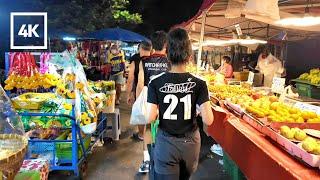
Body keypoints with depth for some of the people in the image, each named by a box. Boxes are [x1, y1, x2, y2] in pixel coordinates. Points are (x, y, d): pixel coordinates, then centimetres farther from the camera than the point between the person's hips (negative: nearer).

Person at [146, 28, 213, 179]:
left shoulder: (156, 83, -13)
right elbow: (208, 120, -16)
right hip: (190, 142, 2)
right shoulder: (199, 84, -13)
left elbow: (150, 118, -14)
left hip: (166, 143, -1)